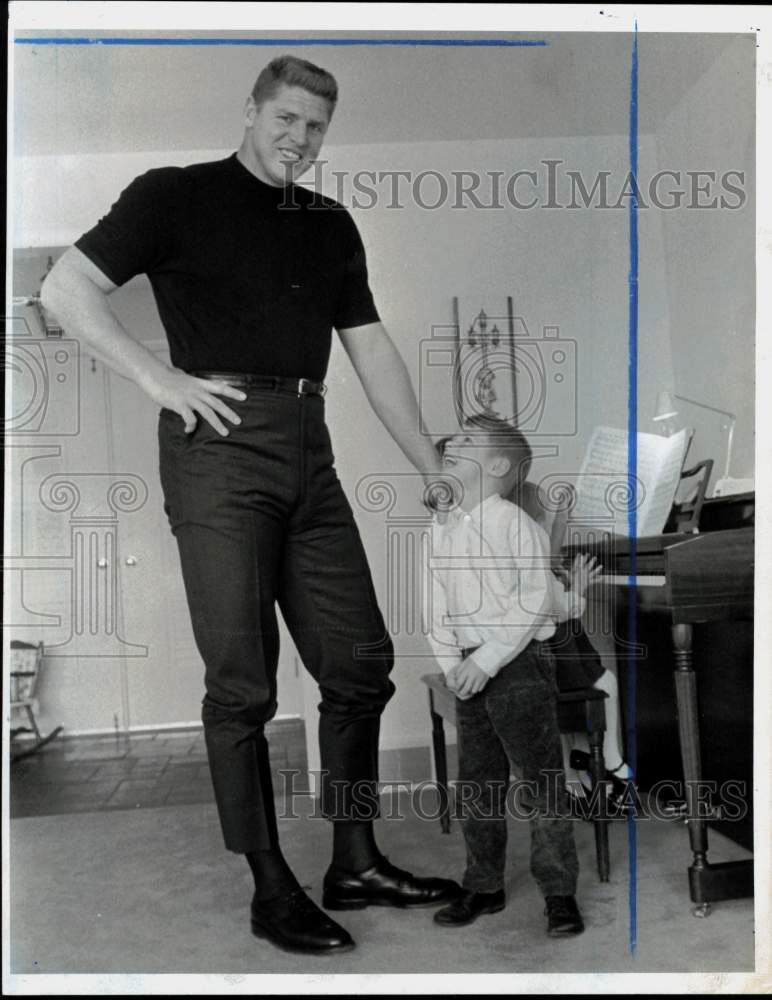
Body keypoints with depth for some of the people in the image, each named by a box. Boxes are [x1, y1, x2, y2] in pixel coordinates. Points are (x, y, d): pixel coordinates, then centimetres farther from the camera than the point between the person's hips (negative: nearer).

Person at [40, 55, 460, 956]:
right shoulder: (177, 195, 4)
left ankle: (355, 865, 20)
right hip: (220, 446, -6)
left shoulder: (330, 225, 19)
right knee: (243, 680, -3)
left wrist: (434, 469, 13)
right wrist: (160, 378, -10)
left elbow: (373, 352, 17)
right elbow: (64, 289, -1)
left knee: (359, 662, 5)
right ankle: (271, 888, 11)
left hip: (308, 451, 6)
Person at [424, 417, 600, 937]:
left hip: (521, 661, -6)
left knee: (543, 780, -1)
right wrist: (453, 664, -3)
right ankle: (483, 887, 27)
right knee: (478, 782, 13)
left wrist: (487, 660, -17)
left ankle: (560, 894, 12)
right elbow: (438, 607, 10)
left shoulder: (515, 522, -9)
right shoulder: (441, 527, 10)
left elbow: (537, 600, -13)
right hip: (473, 671, 6)